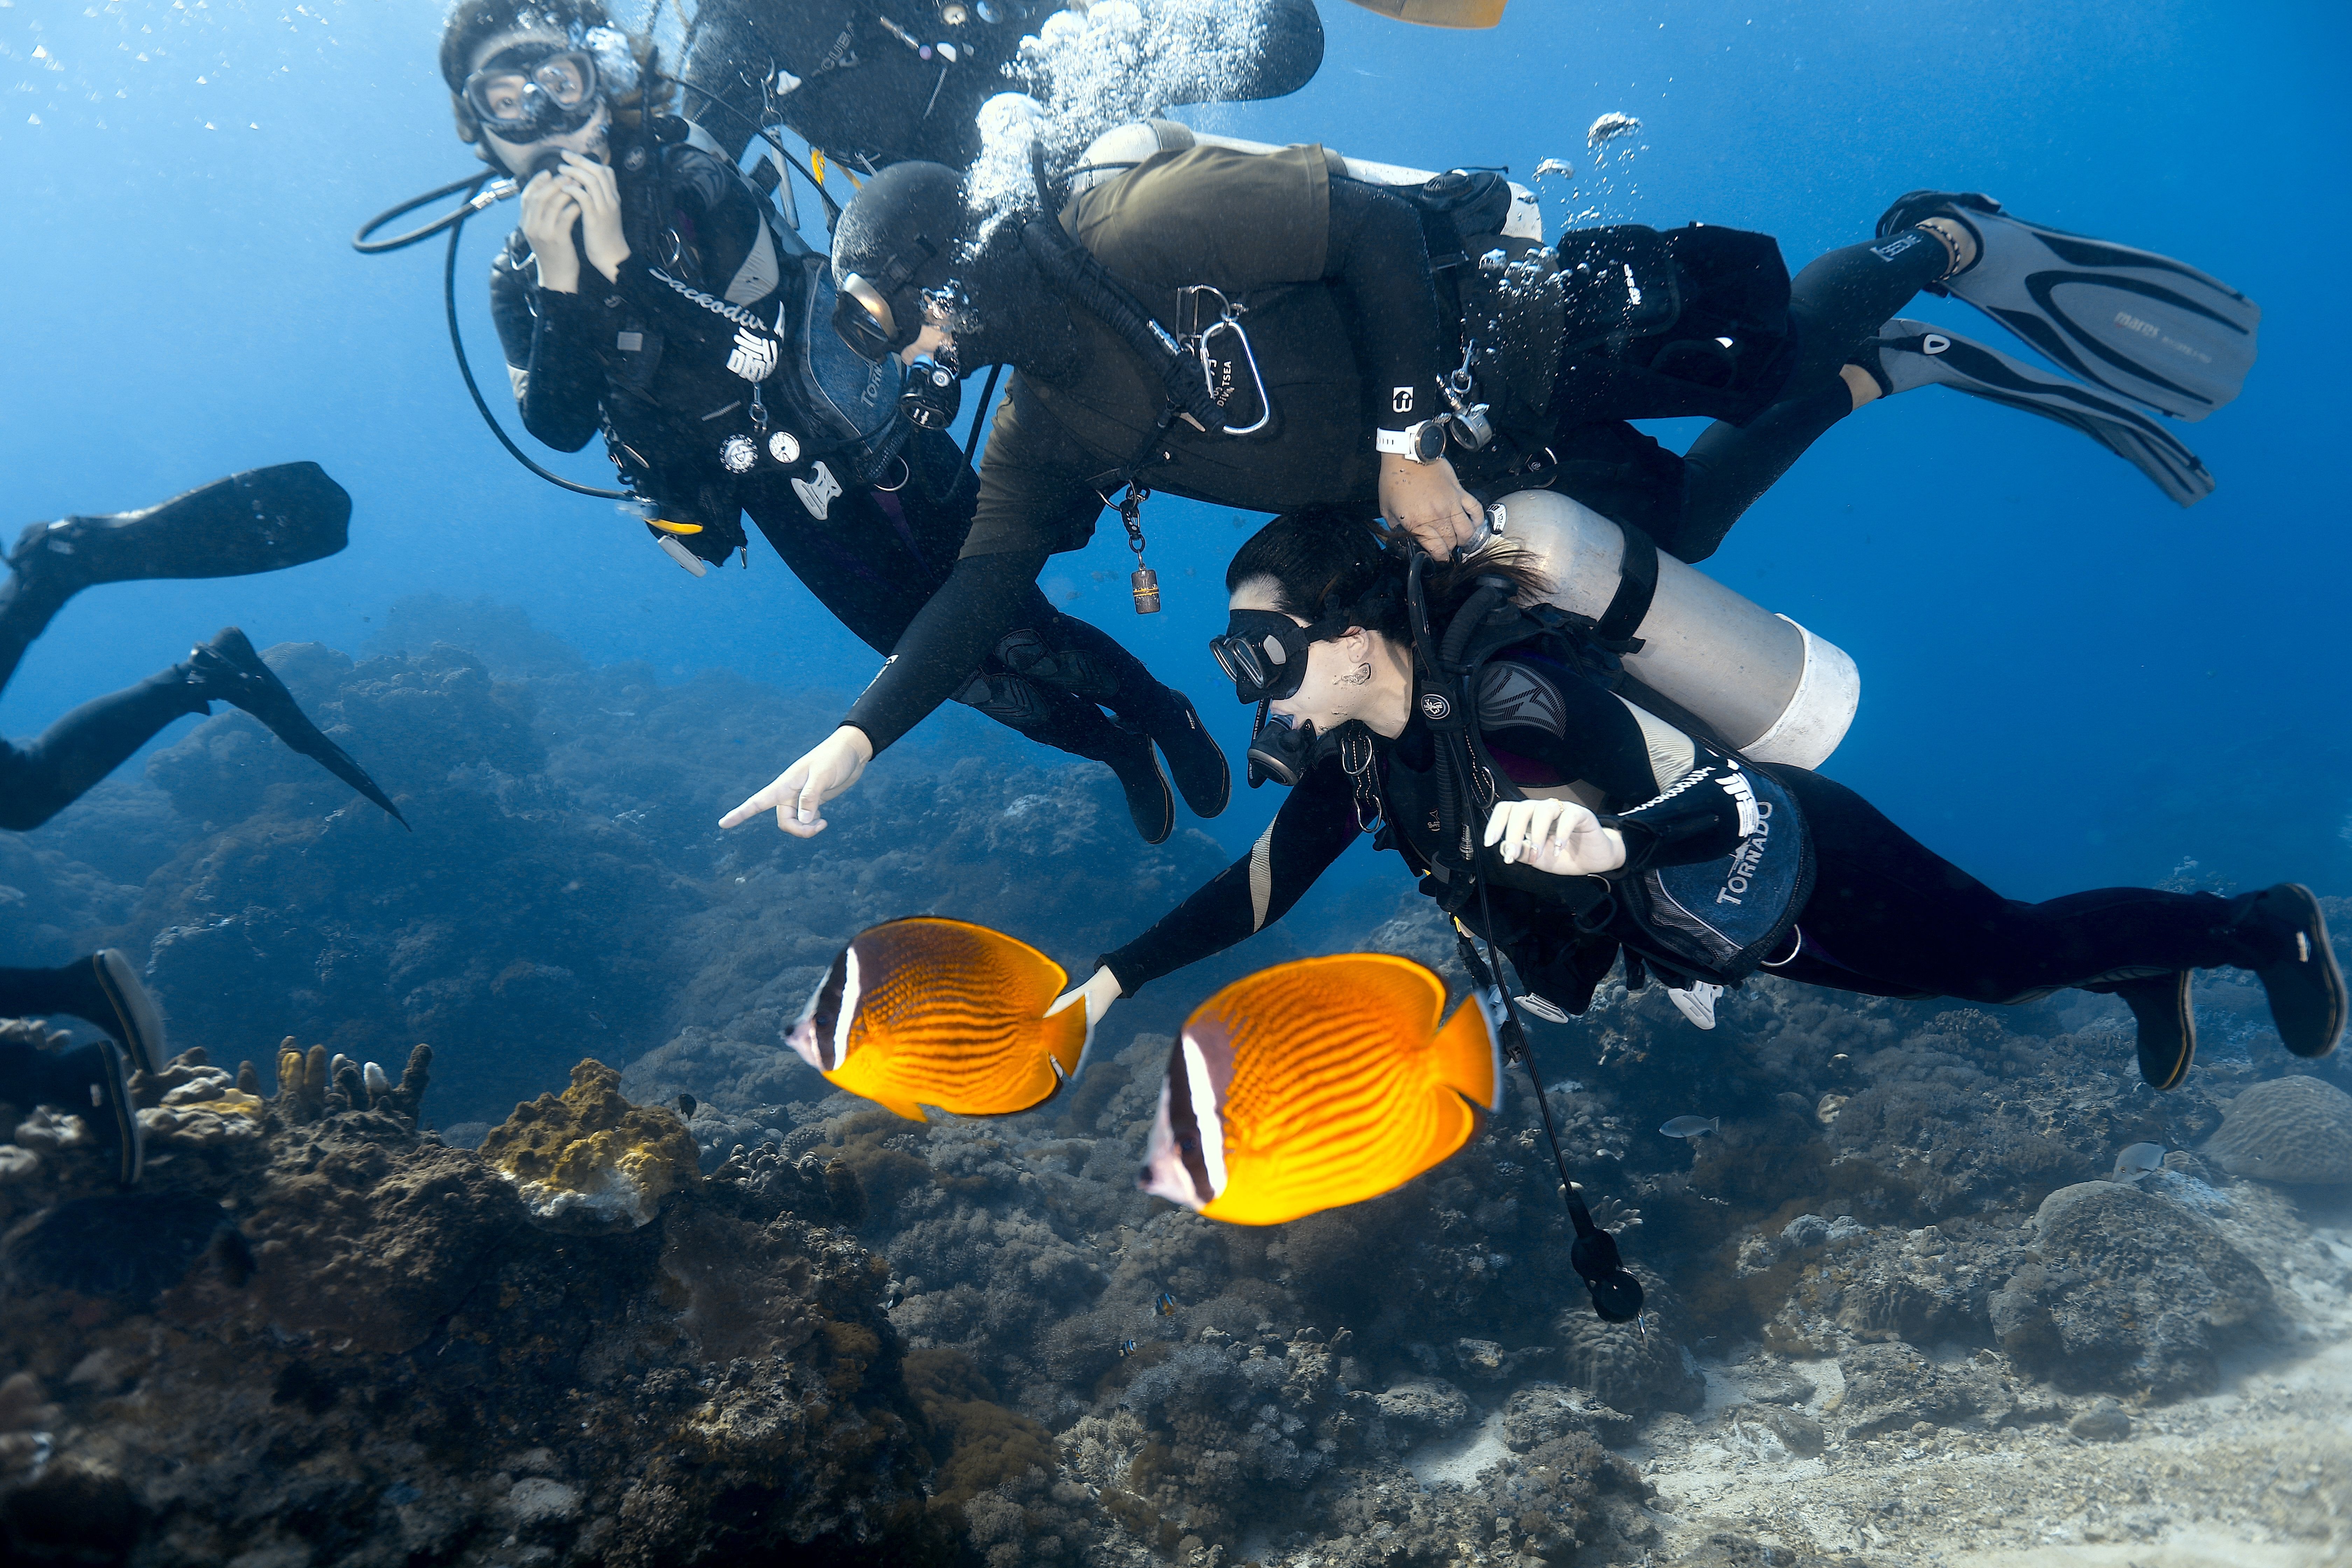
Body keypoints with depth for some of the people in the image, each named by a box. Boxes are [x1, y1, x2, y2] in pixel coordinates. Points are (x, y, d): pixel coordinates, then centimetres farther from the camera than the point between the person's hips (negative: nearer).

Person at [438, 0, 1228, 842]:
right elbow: (560, 427, -11)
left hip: (864, 449, -4)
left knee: (1013, 635, -4)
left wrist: (622, 261, -31)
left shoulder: (690, 182, -13)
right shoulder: (518, 278, 0)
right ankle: (1114, 749, 30)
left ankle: (1164, 712, 24)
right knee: (952, 663, 8)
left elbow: (762, 346, -23)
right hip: (775, 498, 4)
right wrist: (559, 287, -23)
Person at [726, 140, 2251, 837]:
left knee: (1774, 334, -7)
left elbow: (1364, 217, -21)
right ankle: (1897, 370, 32)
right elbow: (990, 580, -1)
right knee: (1674, 531, 11)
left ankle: (1950, 238, 25)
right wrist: (855, 737, -8)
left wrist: (1404, 434, -22)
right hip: (1464, 476, 6)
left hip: (1515, 327, -6)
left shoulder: (1136, 224, -22)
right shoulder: (1048, 425, -1)